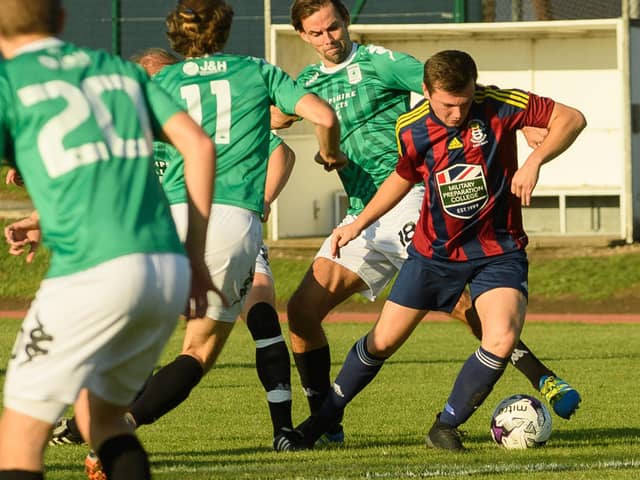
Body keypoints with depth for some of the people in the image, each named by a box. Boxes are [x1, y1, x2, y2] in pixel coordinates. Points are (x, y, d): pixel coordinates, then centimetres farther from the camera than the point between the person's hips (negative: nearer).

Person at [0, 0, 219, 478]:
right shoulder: (120, 69, 22)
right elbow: (199, 144, 14)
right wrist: (196, 257, 16)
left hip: (92, 272, -6)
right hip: (169, 270, 6)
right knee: (101, 413, 23)